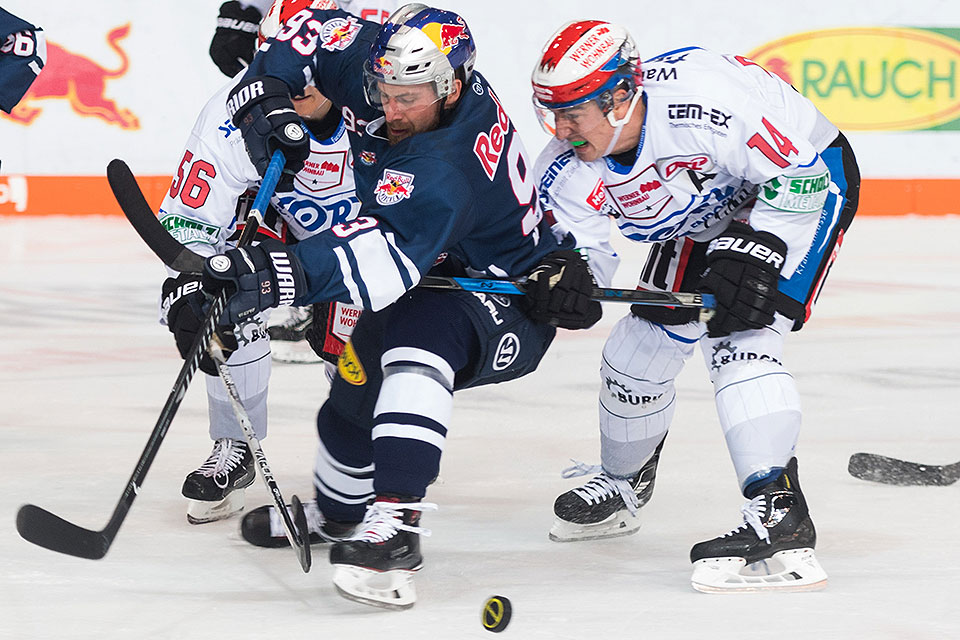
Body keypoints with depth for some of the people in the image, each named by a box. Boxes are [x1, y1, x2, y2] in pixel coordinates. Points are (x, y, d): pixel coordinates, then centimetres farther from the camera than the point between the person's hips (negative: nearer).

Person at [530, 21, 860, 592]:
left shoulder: (700, 100, -39)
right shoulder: (570, 168, -18)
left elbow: (801, 176, -30)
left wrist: (753, 251, -36)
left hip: (813, 181, -7)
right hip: (706, 217, 8)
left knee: (738, 335, -25)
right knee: (648, 339, 9)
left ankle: (779, 516, -30)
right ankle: (623, 486, 35)